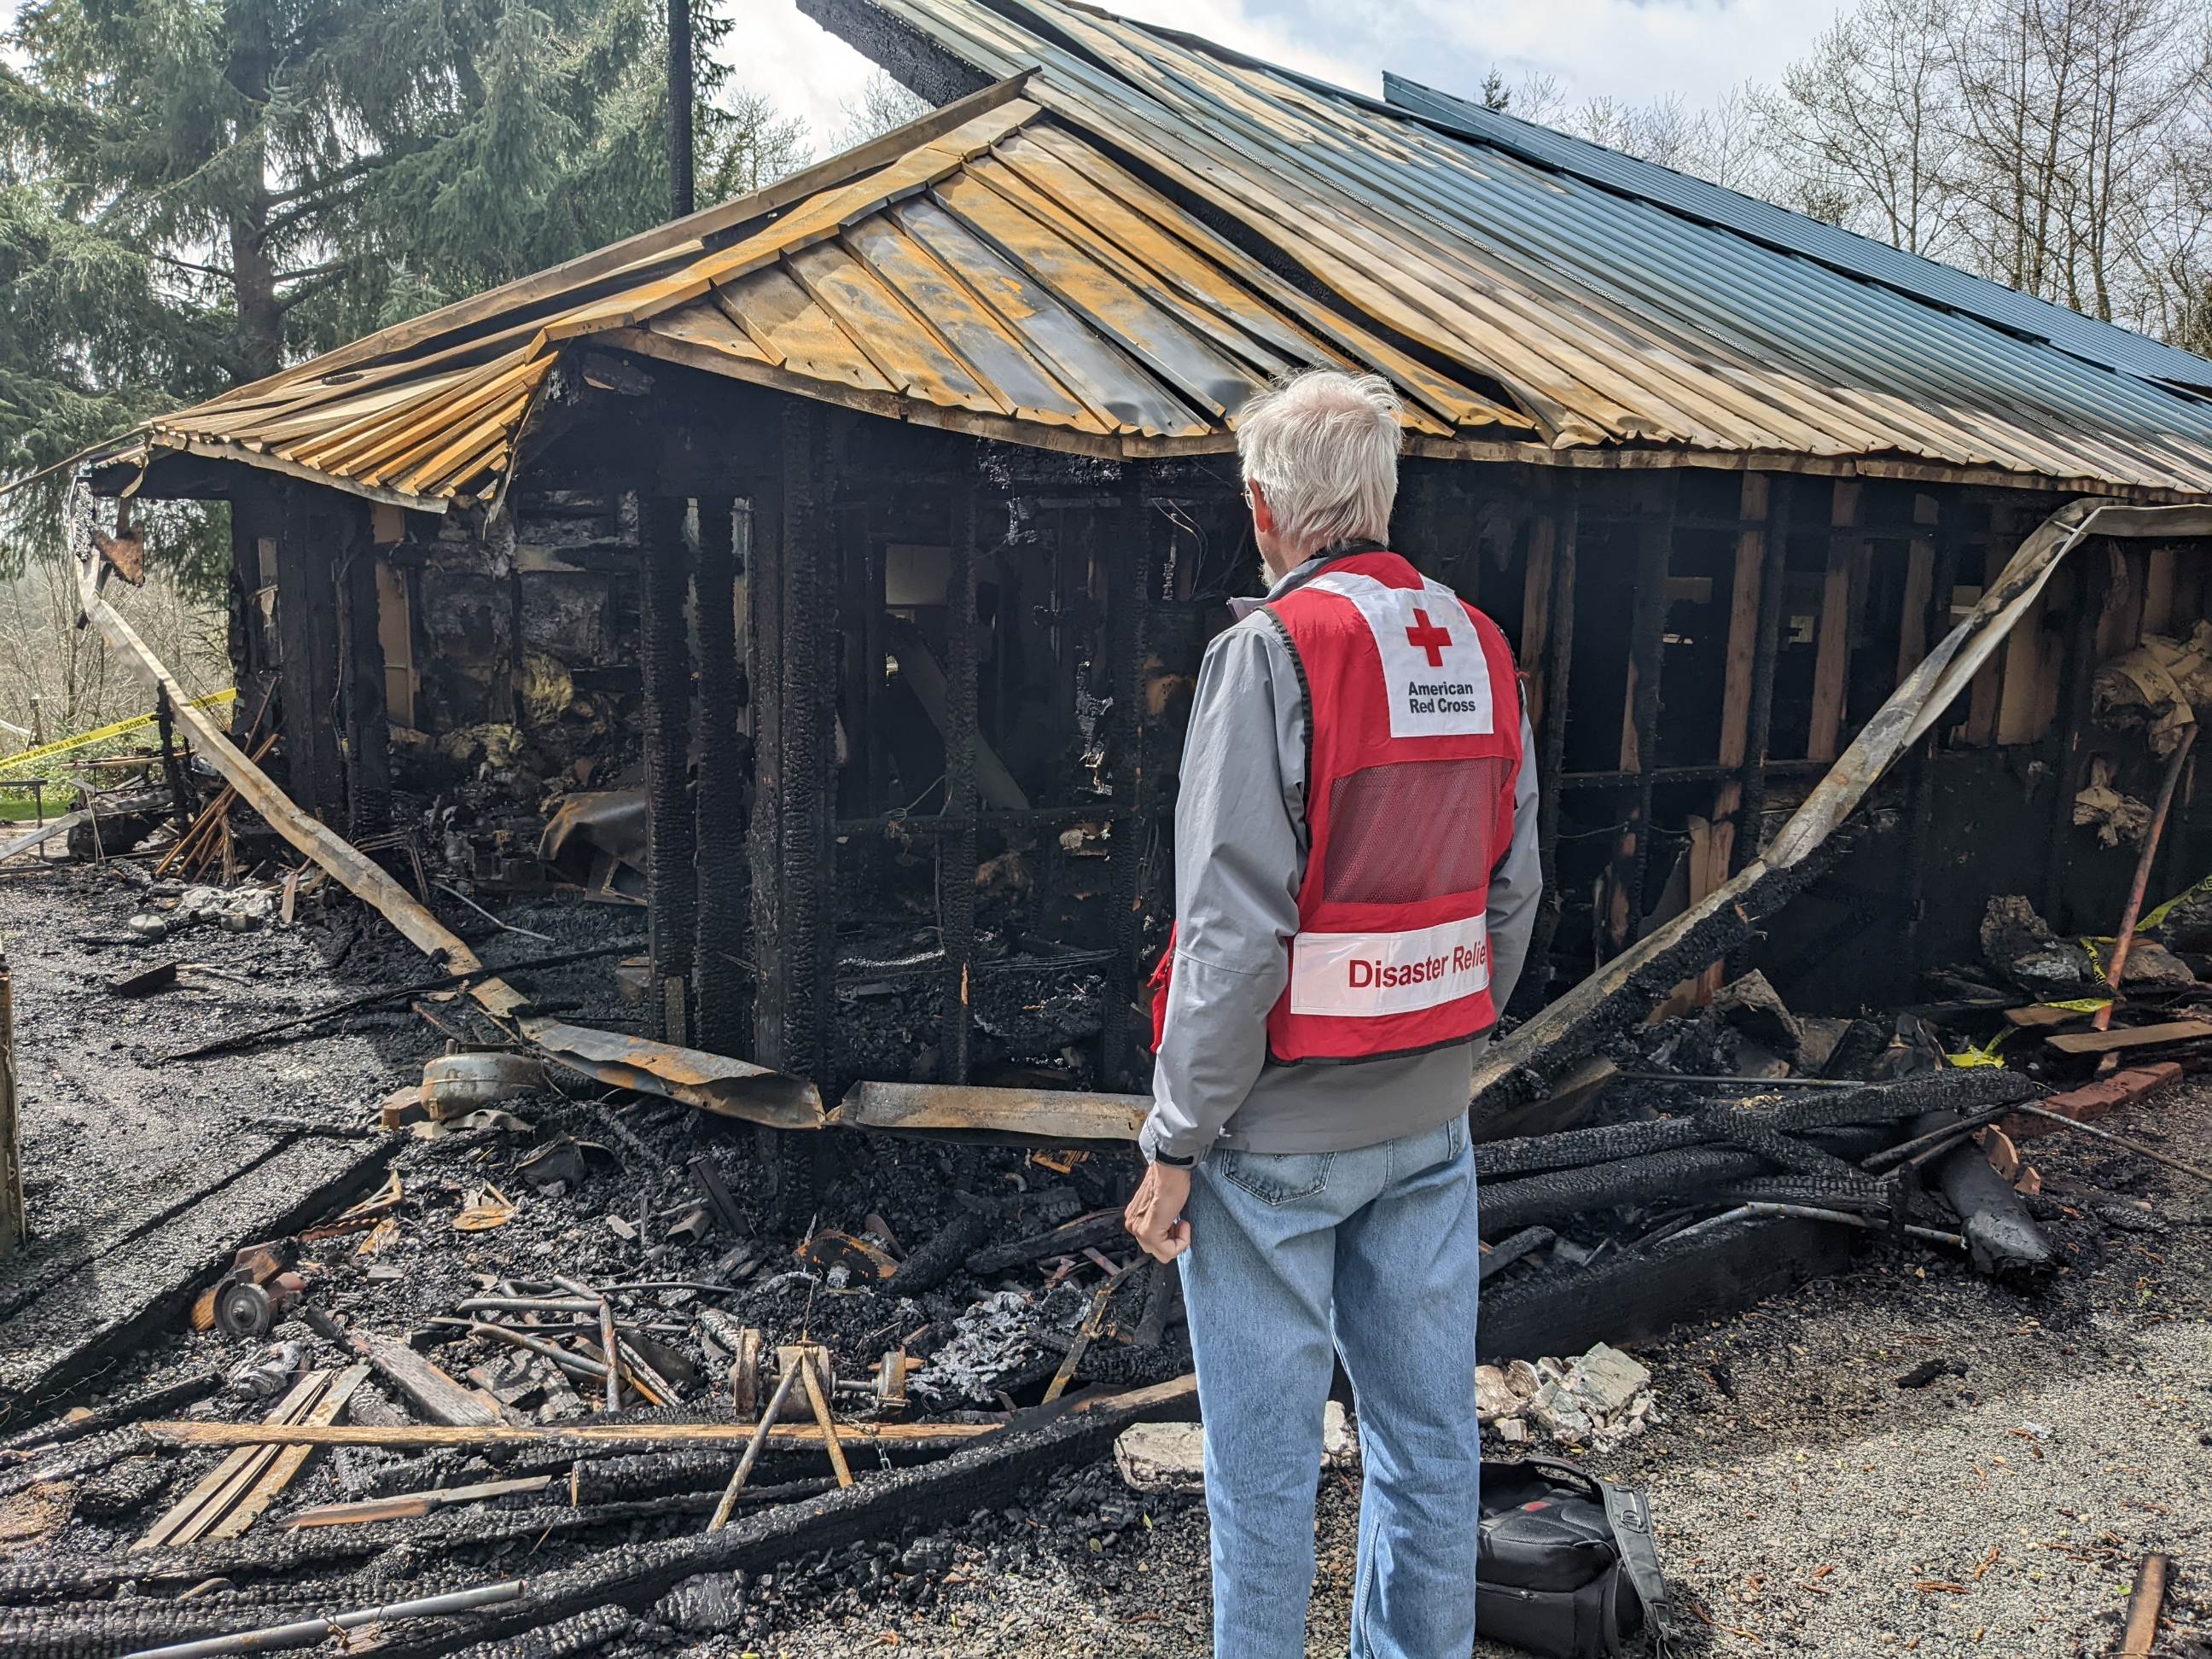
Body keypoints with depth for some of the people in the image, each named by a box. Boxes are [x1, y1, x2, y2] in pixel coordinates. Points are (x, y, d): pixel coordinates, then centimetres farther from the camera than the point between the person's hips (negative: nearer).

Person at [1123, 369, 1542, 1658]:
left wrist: (1176, 1141, -12)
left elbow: (1235, 931, -20)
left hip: (1281, 1128, -6)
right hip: (1430, 1115, 7)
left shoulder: (1271, 652, -16)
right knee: (1430, 1428, 17)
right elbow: (1514, 891, 9)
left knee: (1266, 1453, 8)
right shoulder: (1479, 647, 4)